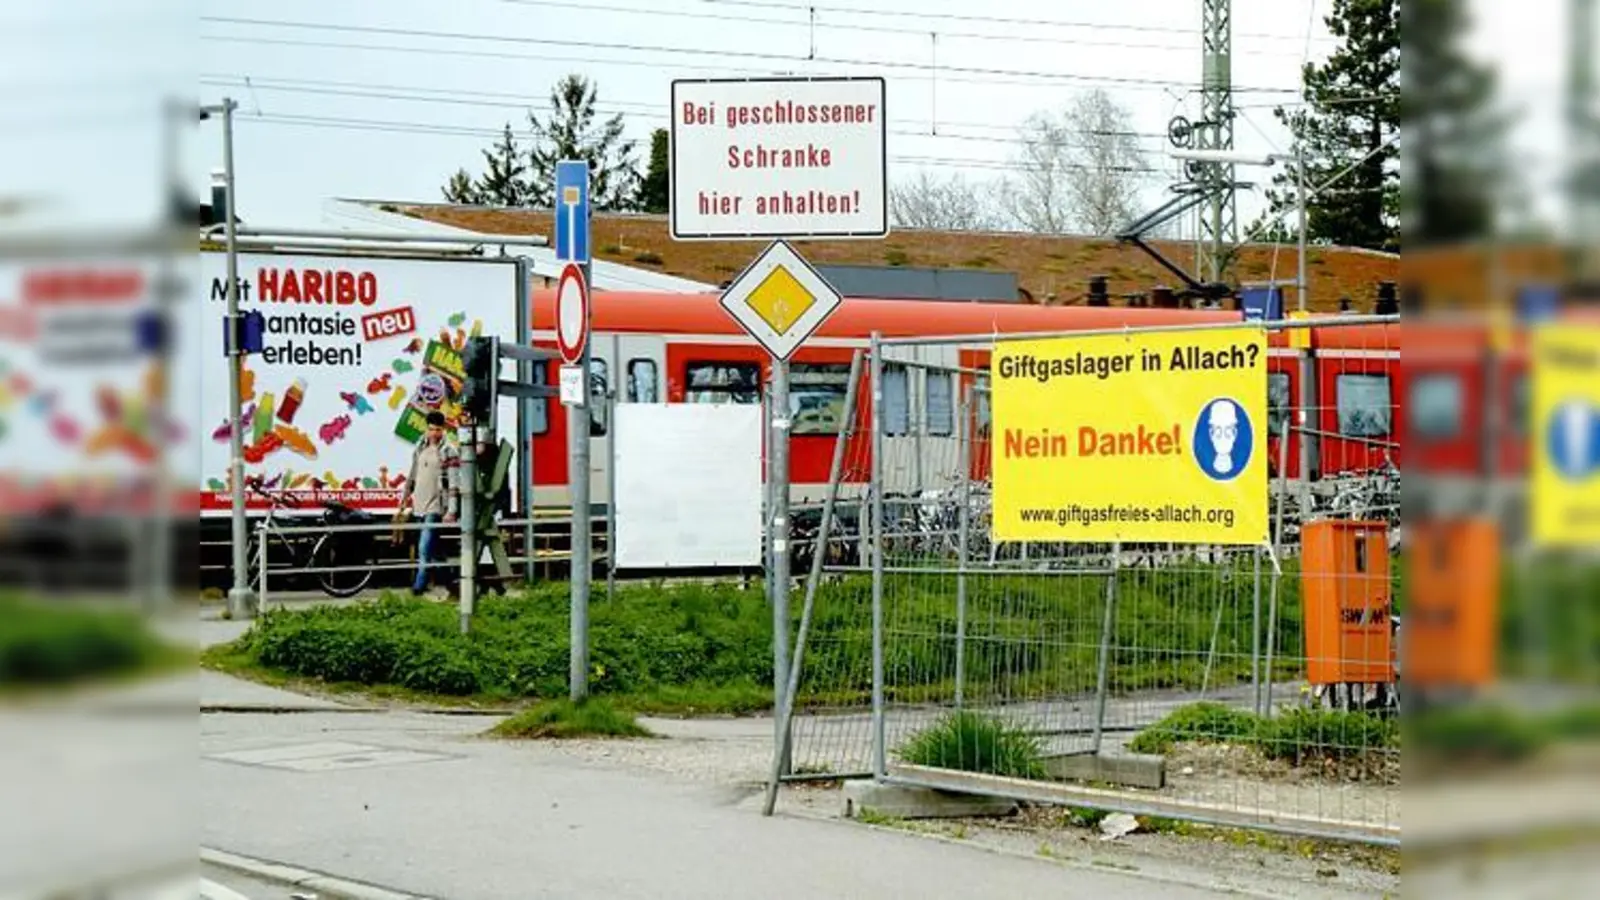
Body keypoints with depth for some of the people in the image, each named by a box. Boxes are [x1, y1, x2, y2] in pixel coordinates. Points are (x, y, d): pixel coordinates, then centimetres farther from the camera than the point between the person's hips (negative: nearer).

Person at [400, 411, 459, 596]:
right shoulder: (420, 448, 13)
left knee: (425, 549, -15)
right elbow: (413, 474, 23)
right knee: (431, 548, 14)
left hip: (435, 507, -6)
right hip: (419, 505, 6)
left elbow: (454, 483, -12)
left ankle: (419, 586, -15)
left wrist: (451, 511, -18)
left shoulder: (449, 452, -8)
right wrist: (405, 495, 23)